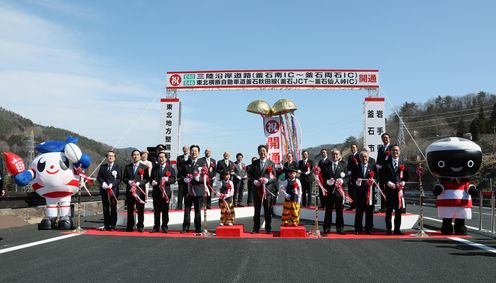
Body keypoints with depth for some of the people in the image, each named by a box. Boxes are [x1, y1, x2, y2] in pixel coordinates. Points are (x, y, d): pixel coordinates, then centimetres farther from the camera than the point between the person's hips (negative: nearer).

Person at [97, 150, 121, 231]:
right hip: (104, 190, 2)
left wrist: (112, 184, -13)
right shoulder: (102, 167, 14)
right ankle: (106, 225, 12)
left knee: (113, 208, -2)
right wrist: (103, 183, -10)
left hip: (114, 190, -2)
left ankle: (112, 225, 3)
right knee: (105, 208, 5)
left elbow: (119, 179, 1)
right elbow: (98, 177, 9)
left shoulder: (118, 167, 7)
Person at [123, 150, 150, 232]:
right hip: (129, 190, 2)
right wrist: (129, 181, -10)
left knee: (140, 210, 0)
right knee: (130, 210, 7)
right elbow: (124, 178, 10)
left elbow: (147, 178, 0)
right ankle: (130, 226, 14)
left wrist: (139, 183, -15)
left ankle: (140, 226, 8)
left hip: (140, 190, -2)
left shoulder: (144, 167, 5)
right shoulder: (127, 167, 13)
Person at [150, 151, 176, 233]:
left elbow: (173, 179, -1)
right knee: (156, 211, 5)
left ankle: (165, 227, 9)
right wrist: (152, 181, -9)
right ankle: (156, 227, 11)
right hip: (156, 192, 2)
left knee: (165, 210, 1)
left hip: (166, 191, -2)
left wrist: (167, 179, -19)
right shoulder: (154, 168, 16)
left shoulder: (170, 169, 6)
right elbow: (151, 178, 14)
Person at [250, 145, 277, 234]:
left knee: (268, 210, 2)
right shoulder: (254, 163, 9)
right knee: (257, 210, 8)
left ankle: (268, 228, 11)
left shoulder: (271, 163, 4)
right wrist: (254, 181, -8)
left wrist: (267, 180, -16)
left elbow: (274, 177, 2)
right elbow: (251, 174, 11)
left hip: (268, 189, -2)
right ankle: (256, 228, 15)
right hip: (257, 189, 2)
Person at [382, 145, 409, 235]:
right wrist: (388, 182, -11)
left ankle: (397, 229, 11)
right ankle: (389, 229, 6)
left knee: (398, 210, 4)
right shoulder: (386, 163, 6)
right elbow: (382, 175, 3)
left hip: (399, 189, 2)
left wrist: (403, 183, -6)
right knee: (389, 210, 1)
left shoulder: (403, 163, 12)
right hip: (389, 190, -2)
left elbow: (406, 176, 12)